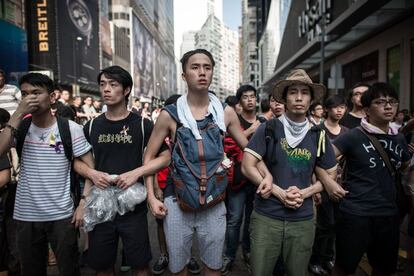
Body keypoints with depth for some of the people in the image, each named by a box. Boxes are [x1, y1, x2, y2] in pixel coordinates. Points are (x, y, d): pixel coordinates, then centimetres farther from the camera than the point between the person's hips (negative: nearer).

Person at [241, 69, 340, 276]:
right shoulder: (268, 129, -5)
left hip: (303, 220, 3)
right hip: (266, 217, -2)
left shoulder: (318, 135, 4)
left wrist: (304, 193, -8)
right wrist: (280, 192, -16)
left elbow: (330, 175, 10)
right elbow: (247, 167, -8)